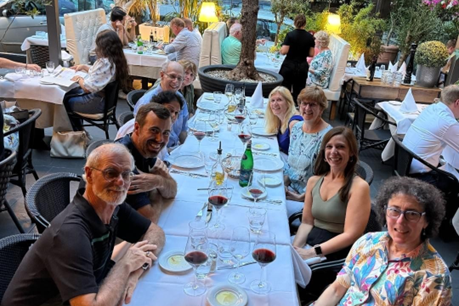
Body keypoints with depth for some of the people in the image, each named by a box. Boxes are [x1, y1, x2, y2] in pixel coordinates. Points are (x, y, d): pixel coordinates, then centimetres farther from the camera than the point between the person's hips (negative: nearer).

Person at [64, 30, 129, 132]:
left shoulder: (104, 63, -29)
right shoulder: (116, 60, -1)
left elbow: (88, 87, -28)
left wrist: (79, 79, -9)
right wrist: (84, 67, 14)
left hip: (97, 103, -9)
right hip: (107, 97, 9)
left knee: (66, 101, 13)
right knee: (68, 93, 24)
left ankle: (77, 131, 32)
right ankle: (79, 131, 31)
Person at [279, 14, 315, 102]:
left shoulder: (290, 35, -10)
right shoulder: (310, 37, -1)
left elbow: (284, 51, -15)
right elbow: (311, 54, 2)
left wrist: (280, 50, 6)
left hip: (289, 66, -3)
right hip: (302, 67, 3)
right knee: (298, 91, 9)